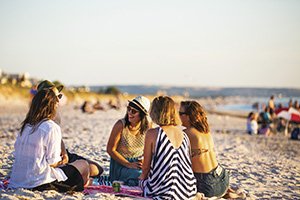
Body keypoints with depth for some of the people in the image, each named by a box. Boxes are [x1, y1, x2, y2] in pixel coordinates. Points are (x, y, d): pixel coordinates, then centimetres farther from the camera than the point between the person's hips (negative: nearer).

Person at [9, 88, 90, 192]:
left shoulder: (26, 126, 8)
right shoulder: (52, 128, -13)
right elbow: (53, 162, -16)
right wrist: (60, 160, 8)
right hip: (39, 182, -8)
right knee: (83, 165, 7)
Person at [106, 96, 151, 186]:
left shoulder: (147, 127, -5)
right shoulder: (121, 125, -16)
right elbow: (110, 150, -13)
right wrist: (129, 165, -17)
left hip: (138, 162, 5)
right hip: (120, 164, -5)